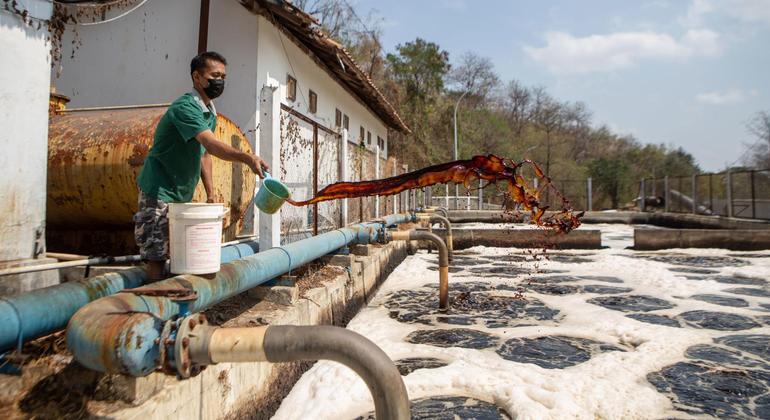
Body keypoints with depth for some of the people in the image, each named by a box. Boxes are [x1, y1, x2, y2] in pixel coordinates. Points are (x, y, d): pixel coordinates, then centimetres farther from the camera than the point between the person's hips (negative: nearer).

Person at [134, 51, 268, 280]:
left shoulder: (211, 113, 10)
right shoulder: (185, 106, -20)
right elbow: (212, 144, -36)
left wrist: (210, 193, 7)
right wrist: (246, 157, -51)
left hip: (182, 195, 9)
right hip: (159, 192, -9)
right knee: (157, 256, -7)